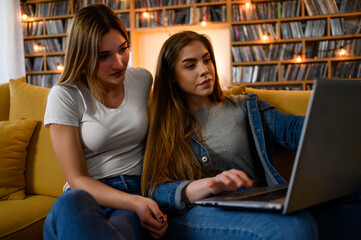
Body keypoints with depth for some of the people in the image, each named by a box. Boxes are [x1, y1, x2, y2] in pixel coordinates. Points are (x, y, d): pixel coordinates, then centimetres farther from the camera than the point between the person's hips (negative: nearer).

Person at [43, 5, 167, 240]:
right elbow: (77, 179, -9)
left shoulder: (142, 79, 9)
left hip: (141, 192, 1)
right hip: (92, 194, -1)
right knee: (69, 204, -39)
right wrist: (134, 202, -25)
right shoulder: (64, 96, -5)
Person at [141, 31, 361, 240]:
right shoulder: (162, 126, 13)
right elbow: (154, 190, -2)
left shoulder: (244, 107, 20)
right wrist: (207, 185, -21)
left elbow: (296, 128, 3)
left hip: (258, 208, 4)